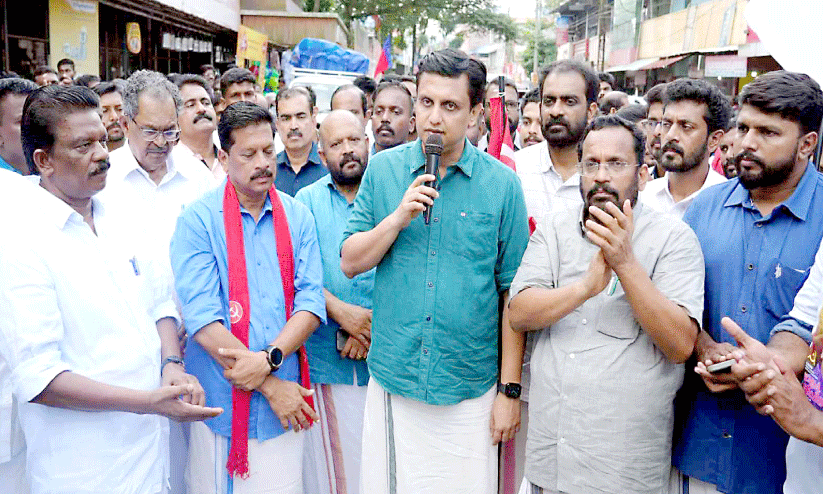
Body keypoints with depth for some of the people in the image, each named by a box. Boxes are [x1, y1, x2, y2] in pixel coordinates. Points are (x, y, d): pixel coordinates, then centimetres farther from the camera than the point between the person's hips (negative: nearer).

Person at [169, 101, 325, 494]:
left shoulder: (297, 217, 5)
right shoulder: (198, 220, -6)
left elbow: (312, 302, -1)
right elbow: (201, 317, -14)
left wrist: (269, 359, -18)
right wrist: (270, 387, -15)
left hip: (285, 401, 3)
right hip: (219, 399, -3)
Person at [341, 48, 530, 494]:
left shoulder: (501, 184, -5)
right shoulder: (383, 169, 0)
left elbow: (512, 292, -2)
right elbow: (350, 262, 1)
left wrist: (510, 390, -2)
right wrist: (399, 216, -16)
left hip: (469, 388, -1)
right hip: (391, 380, 2)